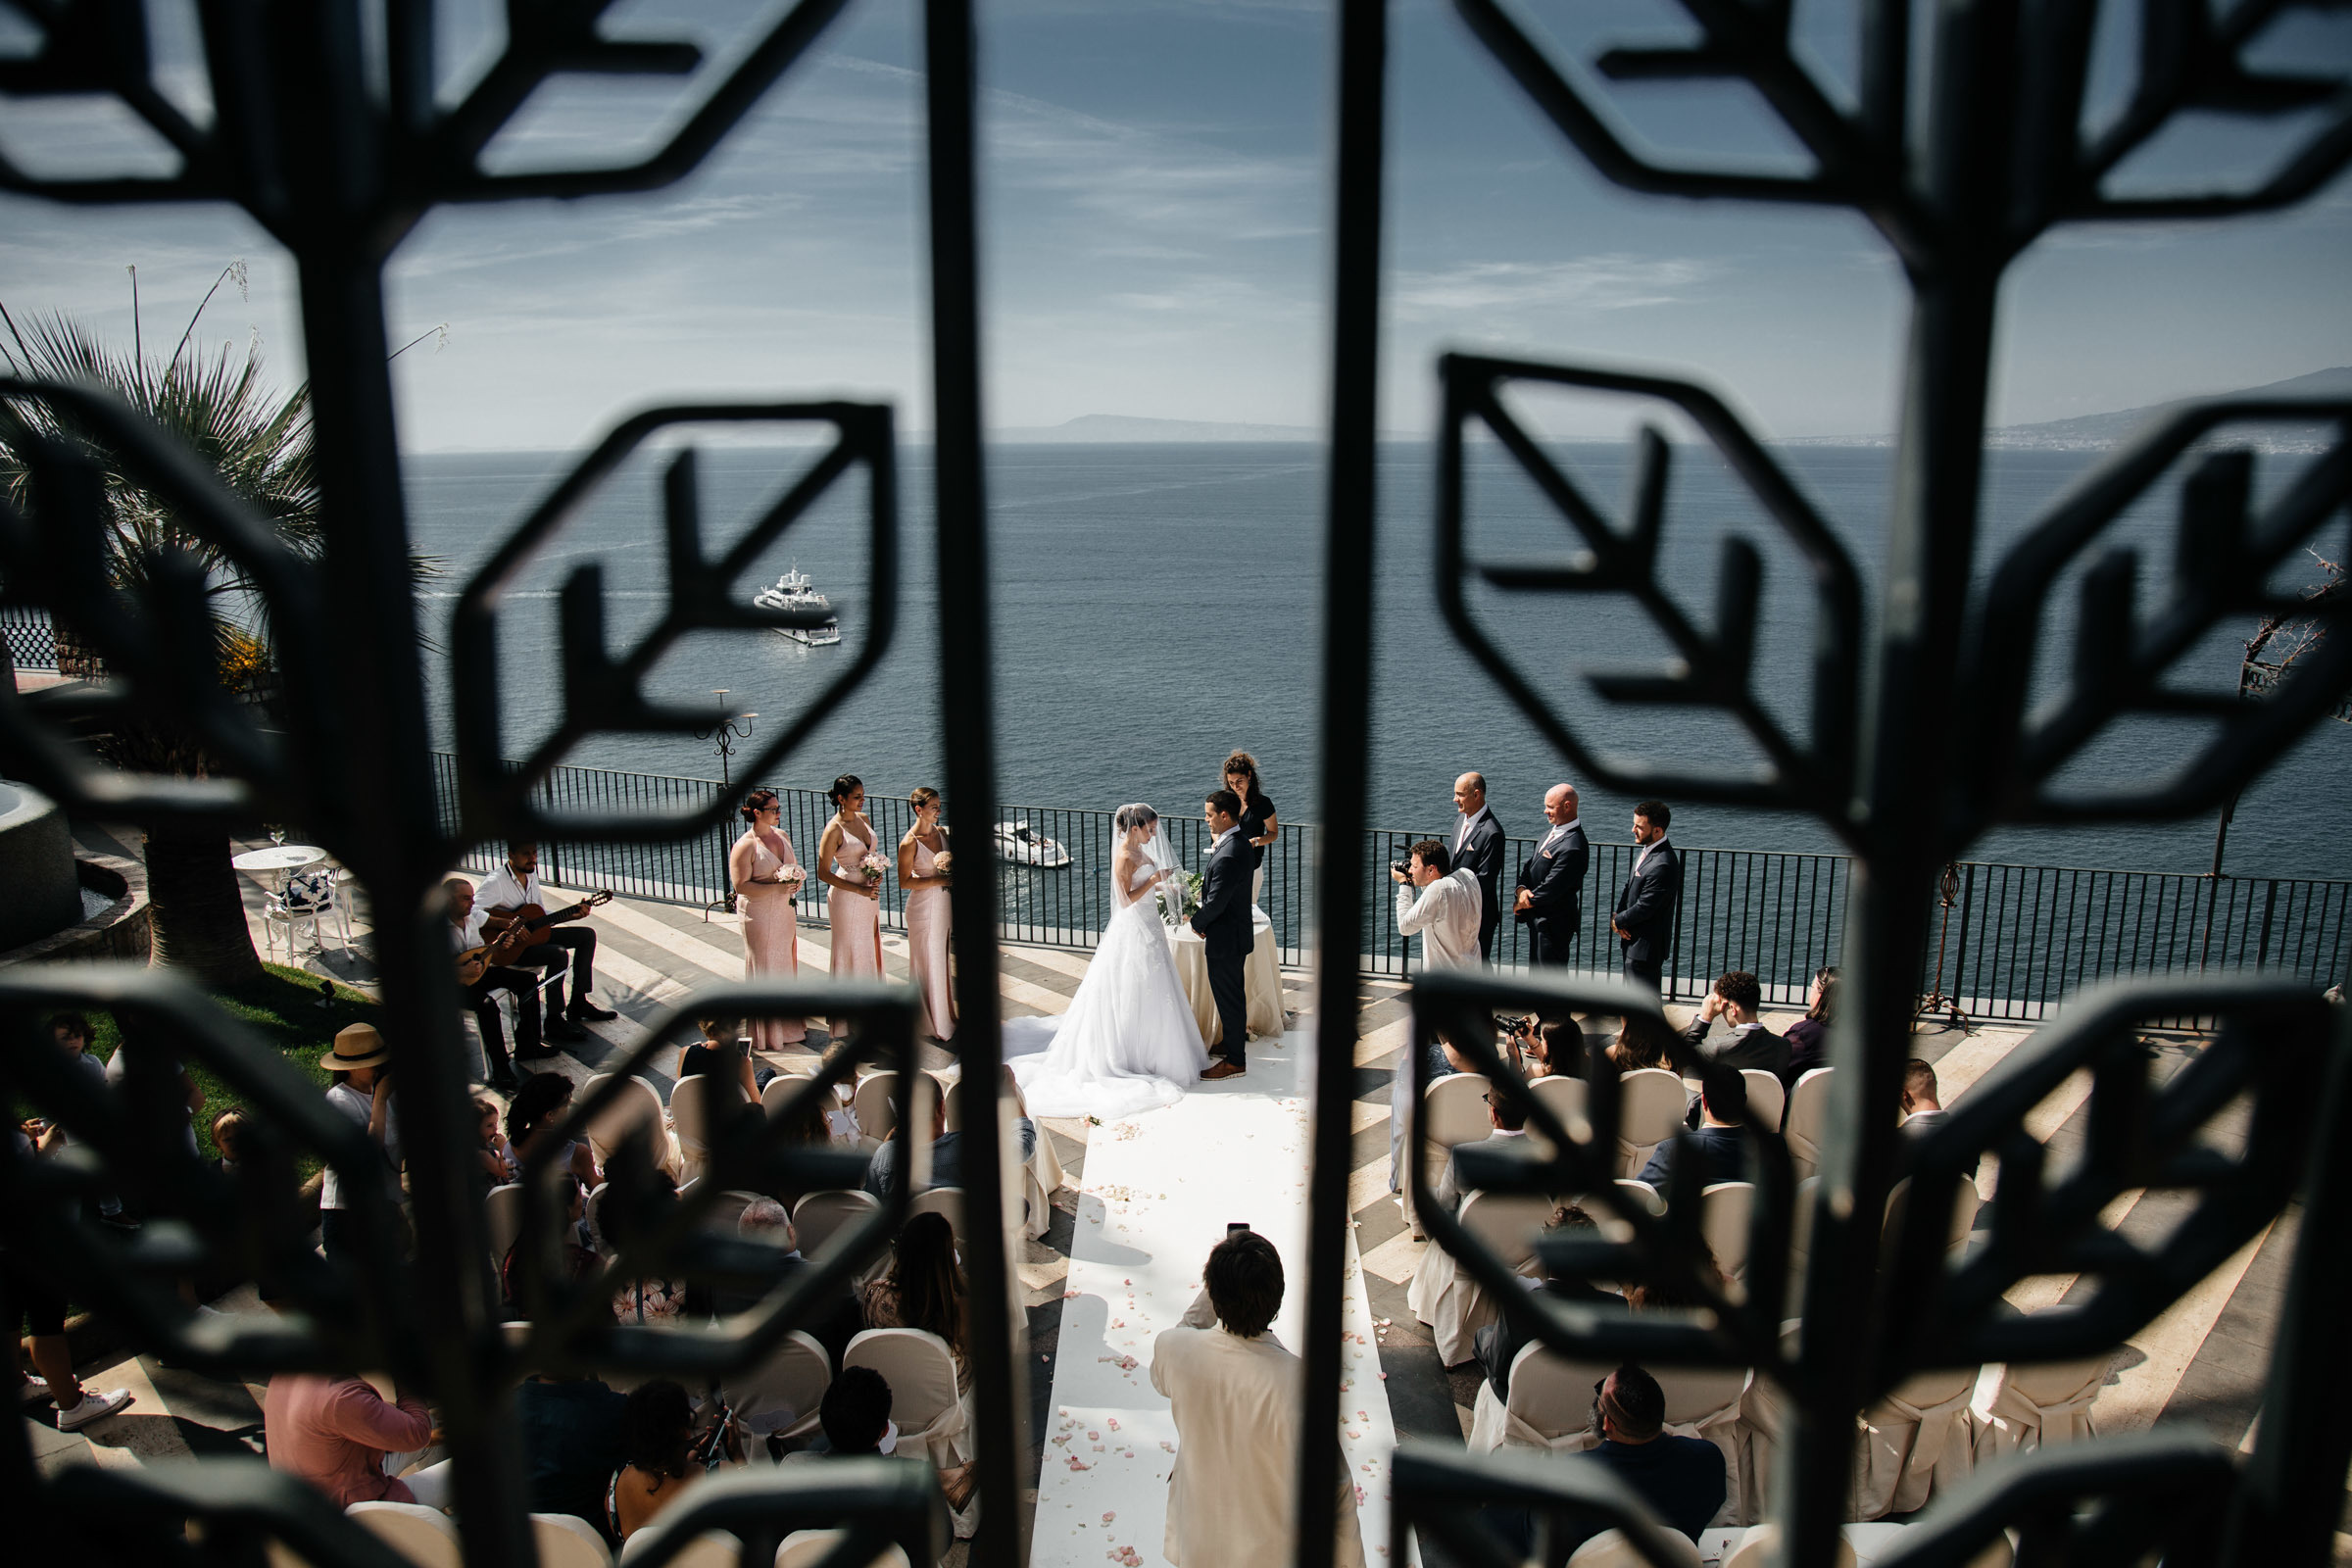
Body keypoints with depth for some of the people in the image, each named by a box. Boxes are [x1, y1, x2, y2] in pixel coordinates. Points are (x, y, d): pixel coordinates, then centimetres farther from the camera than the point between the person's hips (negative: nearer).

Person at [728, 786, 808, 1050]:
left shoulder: (781, 836, 7)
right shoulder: (745, 845, -16)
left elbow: (794, 867, 21)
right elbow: (740, 885, -19)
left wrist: (796, 880, -2)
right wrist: (776, 887, -23)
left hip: (785, 911, 7)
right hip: (759, 915, -7)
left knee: (787, 966, 14)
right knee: (763, 972, 2)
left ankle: (789, 1023, 28)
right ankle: (767, 1033, 13)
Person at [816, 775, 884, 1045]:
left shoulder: (863, 819, 4)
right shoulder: (834, 830, -18)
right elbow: (823, 874, -16)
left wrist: (878, 875, -2)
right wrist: (859, 889, -19)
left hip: (868, 894, 7)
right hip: (847, 898, -7)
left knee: (870, 948, 16)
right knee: (850, 953, 1)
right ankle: (843, 1024, 12)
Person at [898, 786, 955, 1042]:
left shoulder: (942, 831, 3)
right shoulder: (909, 843, -18)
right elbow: (905, 882, -15)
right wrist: (938, 880, -20)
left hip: (945, 903, 7)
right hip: (924, 907, -7)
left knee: (947, 960, 15)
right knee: (929, 964, 5)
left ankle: (949, 1014, 29)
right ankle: (934, 1023, 19)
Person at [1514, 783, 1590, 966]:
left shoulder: (1573, 847, -24)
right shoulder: (1551, 833, 8)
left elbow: (1551, 888, -23)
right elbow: (1529, 865, 10)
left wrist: (1522, 903, -9)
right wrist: (1522, 888, -10)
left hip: (1553, 924, -10)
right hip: (1539, 919, 10)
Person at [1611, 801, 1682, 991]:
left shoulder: (1662, 865, -26)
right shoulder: (1644, 852, 6)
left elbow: (1644, 908, -23)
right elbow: (1628, 888, 14)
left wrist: (1617, 921, -8)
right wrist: (1617, 916, -2)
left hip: (1647, 947, -10)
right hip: (1633, 940, 10)